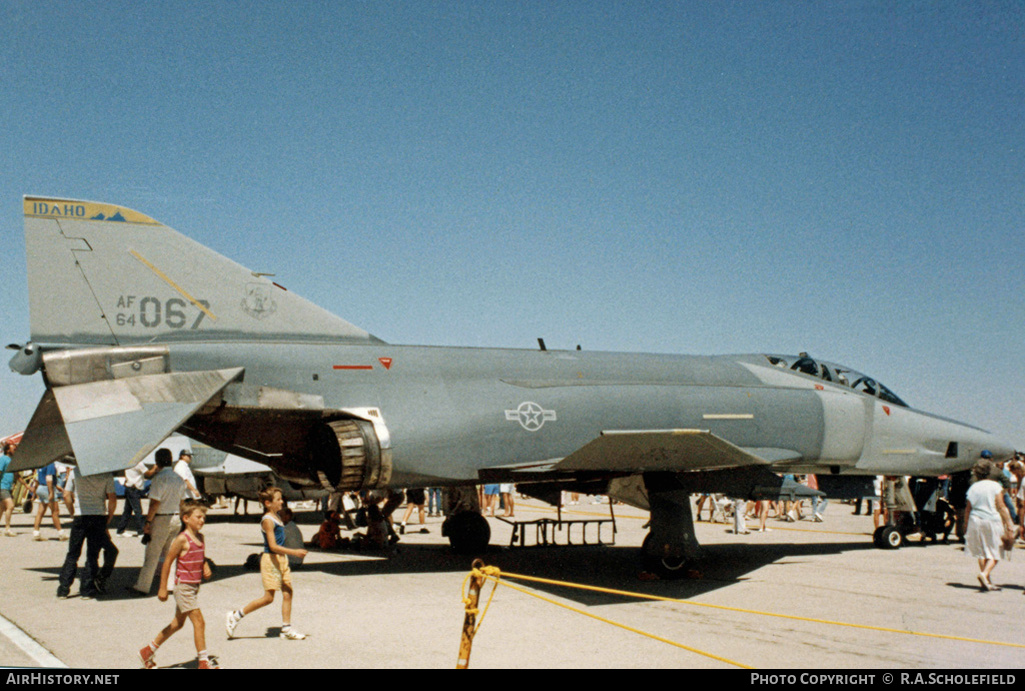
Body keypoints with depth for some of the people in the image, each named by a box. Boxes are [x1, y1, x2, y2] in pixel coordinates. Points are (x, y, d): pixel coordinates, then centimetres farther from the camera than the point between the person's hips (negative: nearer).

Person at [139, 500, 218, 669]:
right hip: (183, 586, -9)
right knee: (199, 621, -9)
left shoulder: (201, 538, 8)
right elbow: (167, 562, -12)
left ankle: (148, 651, 32)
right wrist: (163, 588, -11)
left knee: (178, 623, 18)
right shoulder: (182, 539, -15)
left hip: (194, 586, 9)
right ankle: (204, 662, -4)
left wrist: (206, 568, 0)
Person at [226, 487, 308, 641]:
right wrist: (294, 552, -25)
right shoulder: (268, 520, -16)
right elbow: (273, 546, -22)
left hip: (281, 558, 9)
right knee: (268, 597, -4)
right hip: (271, 559, -9)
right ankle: (235, 616, 8)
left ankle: (286, 628, 9)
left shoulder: (277, 517, 12)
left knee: (287, 593, 4)